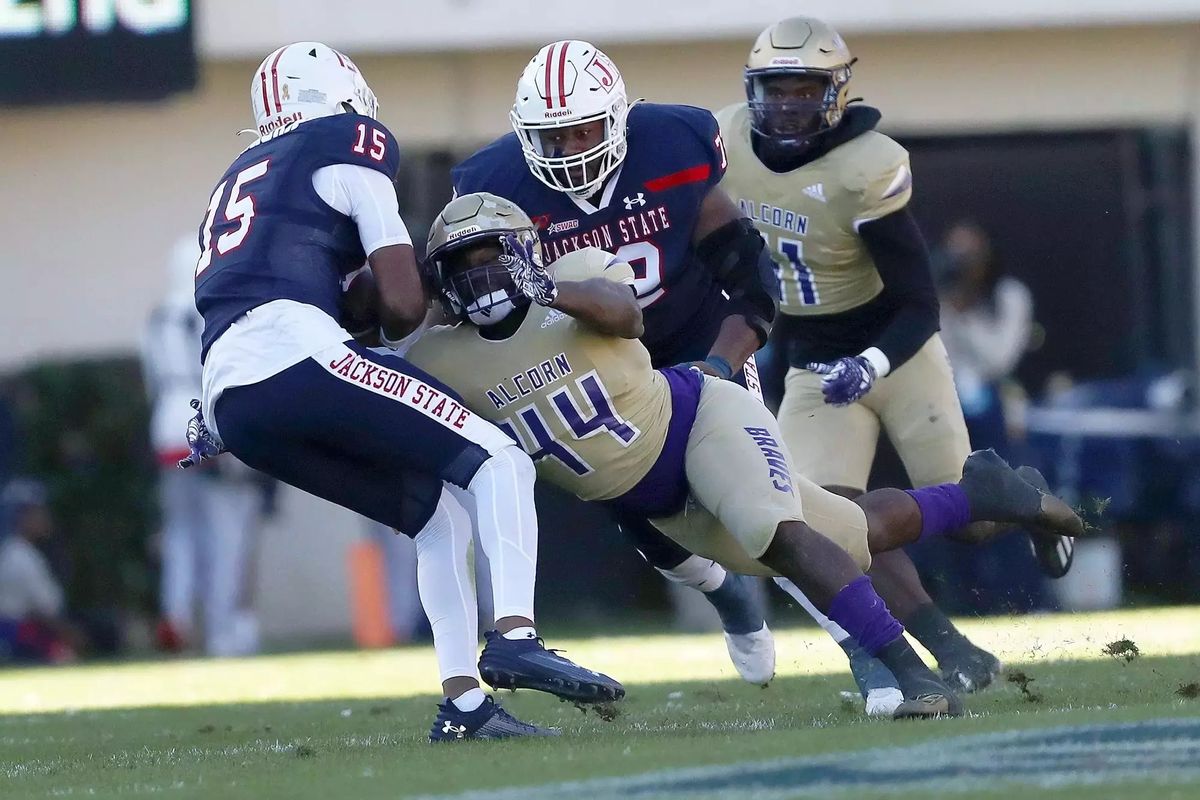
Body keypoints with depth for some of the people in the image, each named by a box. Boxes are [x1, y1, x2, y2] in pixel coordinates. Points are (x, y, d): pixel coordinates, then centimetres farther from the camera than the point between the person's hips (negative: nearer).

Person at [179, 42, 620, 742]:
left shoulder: (242, 178, 33)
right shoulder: (349, 146, 10)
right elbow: (403, 303, 6)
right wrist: (392, 333, 25)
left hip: (230, 401, 7)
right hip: (294, 353, -7)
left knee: (441, 513, 17)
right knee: (499, 463, -2)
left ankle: (465, 703, 6)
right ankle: (515, 635, -22)